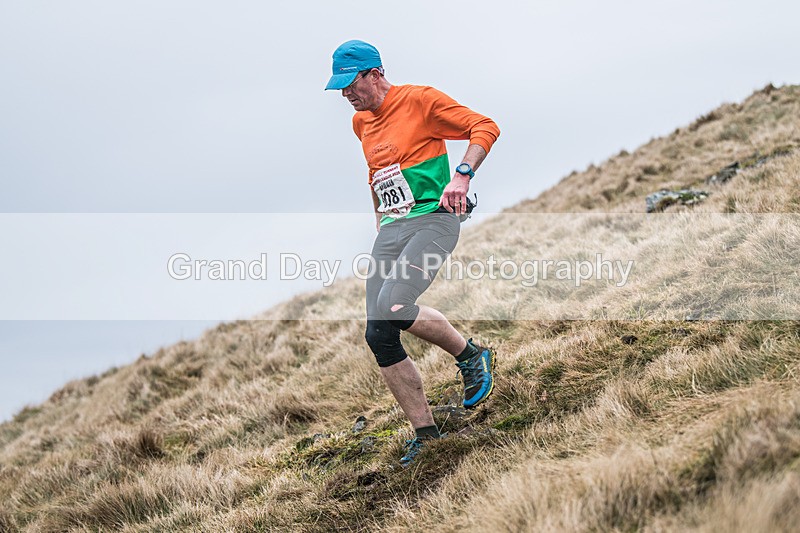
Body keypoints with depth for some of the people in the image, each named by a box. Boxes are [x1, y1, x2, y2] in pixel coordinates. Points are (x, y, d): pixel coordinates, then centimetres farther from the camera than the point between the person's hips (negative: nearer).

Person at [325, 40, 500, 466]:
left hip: (432, 219, -7)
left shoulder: (419, 100, -4)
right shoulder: (361, 122, 18)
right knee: (378, 336, -5)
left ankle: (471, 356, -4)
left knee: (393, 308, -29)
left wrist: (462, 175, -19)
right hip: (391, 228, 7)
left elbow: (484, 128, -6)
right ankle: (425, 434, 4)